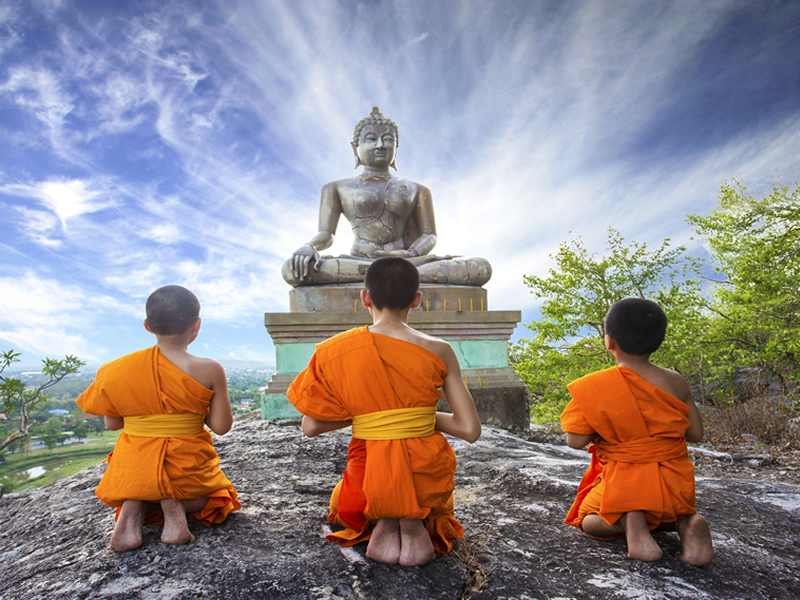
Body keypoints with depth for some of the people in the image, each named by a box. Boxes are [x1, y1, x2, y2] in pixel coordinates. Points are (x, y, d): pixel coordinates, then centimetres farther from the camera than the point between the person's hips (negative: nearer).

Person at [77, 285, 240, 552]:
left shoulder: (120, 370, -6)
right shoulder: (209, 370, -15)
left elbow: (112, 423, 4)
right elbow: (221, 427, -10)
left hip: (134, 468, 3)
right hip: (186, 468, -3)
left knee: (136, 491, 36)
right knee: (218, 494, 26)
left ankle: (132, 509, -2)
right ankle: (177, 504, -8)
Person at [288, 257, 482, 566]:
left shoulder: (337, 350, -10)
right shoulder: (438, 351, -11)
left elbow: (310, 427, -4)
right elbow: (471, 430, -9)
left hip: (371, 481, 1)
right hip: (425, 478, 0)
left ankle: (383, 522, 4)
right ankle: (415, 522, 3)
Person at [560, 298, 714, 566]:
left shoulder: (593, 388, -16)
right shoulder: (676, 383, -6)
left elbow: (576, 441, -13)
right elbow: (695, 434, 2)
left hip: (623, 485, -3)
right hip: (673, 488, 4)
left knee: (588, 519, 21)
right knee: (662, 513, 34)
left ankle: (626, 521, -13)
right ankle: (686, 522, -3)